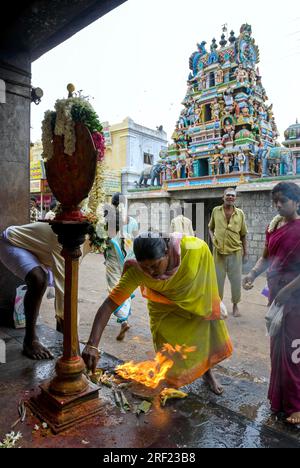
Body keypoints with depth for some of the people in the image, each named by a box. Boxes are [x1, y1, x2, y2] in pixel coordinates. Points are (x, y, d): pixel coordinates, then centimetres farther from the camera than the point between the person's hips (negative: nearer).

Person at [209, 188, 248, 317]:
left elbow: (243, 234, 6)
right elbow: (210, 228, 15)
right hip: (219, 252, 0)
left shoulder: (240, 213, 1)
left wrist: (245, 251, 5)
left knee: (236, 280, 8)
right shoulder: (216, 211, 2)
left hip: (235, 252, 0)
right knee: (218, 280, 10)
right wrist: (212, 237, -4)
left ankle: (235, 305, 26)